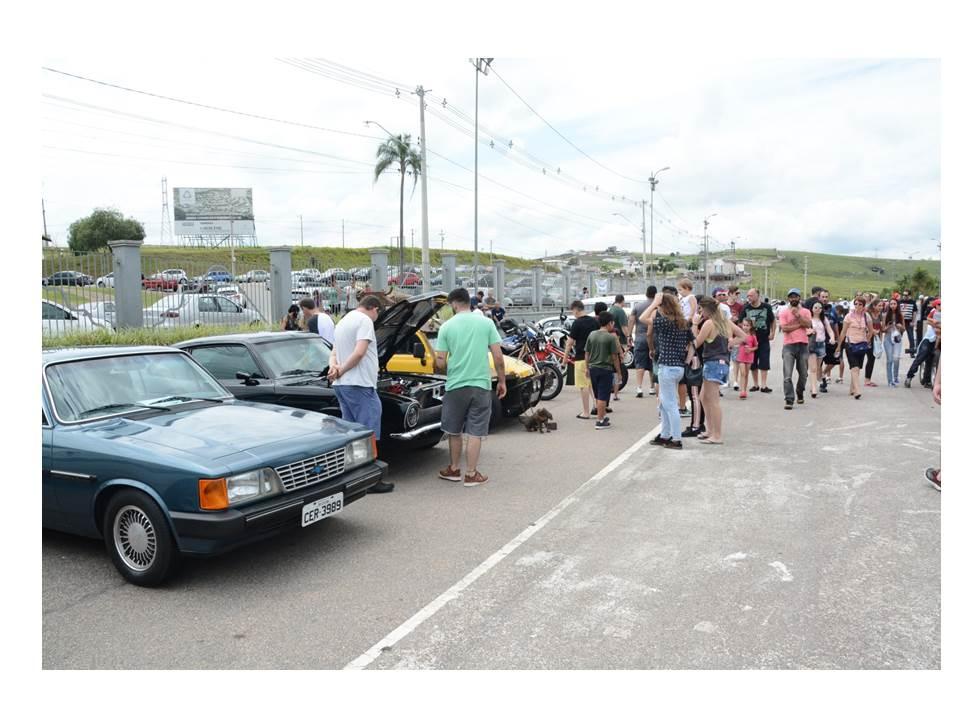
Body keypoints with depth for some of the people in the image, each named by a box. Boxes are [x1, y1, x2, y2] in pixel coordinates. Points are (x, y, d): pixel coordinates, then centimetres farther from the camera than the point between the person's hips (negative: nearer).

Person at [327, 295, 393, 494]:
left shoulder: (343, 321, 21)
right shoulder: (364, 321, -9)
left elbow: (334, 353, 21)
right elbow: (359, 352, -20)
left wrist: (333, 367, 1)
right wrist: (341, 371, -10)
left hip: (341, 386, 10)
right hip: (359, 385, -10)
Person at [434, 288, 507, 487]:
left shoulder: (447, 326, -2)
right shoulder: (486, 323, 0)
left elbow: (440, 362, -2)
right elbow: (498, 356, -2)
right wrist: (502, 381, 8)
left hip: (455, 386, 0)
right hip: (481, 385, 0)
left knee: (454, 431, 16)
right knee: (475, 433, 6)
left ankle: (454, 469, 28)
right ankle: (471, 474, 10)